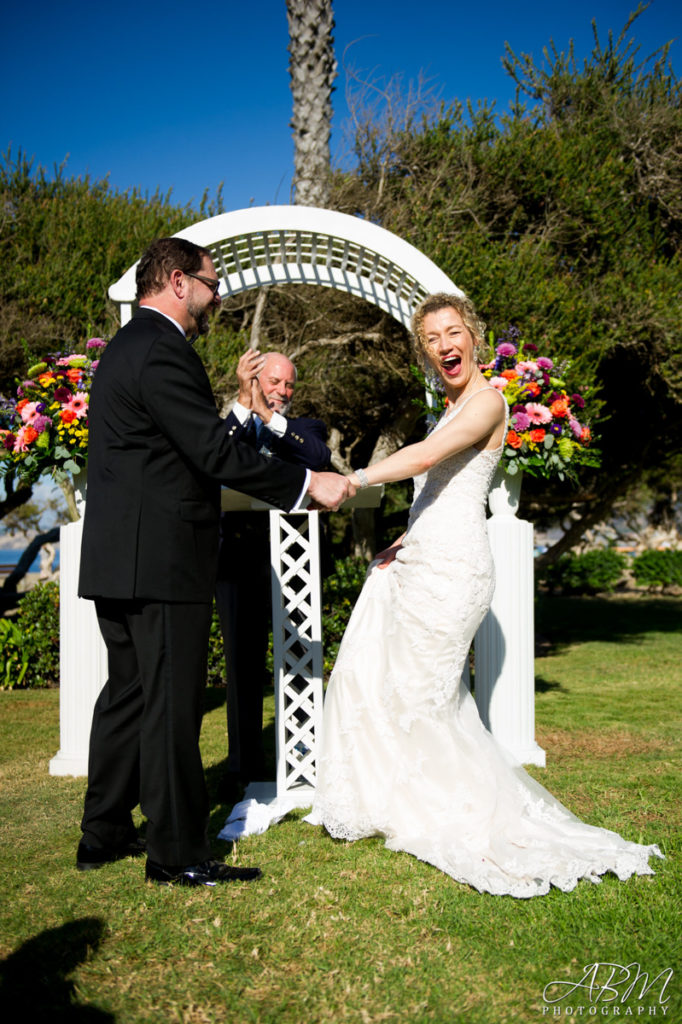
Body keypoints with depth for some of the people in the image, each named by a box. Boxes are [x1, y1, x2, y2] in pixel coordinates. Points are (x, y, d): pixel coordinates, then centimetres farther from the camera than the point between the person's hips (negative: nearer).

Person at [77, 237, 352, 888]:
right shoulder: (162, 351, -15)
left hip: (117, 562, 11)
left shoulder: (128, 347, 18)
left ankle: (103, 835, 28)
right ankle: (177, 853, 10)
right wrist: (308, 484, -14)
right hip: (161, 562, -11)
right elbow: (216, 453, -21)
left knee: (128, 695, 17)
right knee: (171, 706, -2)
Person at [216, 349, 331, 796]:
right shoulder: (231, 426, 11)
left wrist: (270, 417, -17)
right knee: (242, 662, 9)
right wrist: (244, 404, -16)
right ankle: (245, 764, 21)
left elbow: (320, 460, -12)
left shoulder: (306, 428, 11)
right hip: (239, 560, 1)